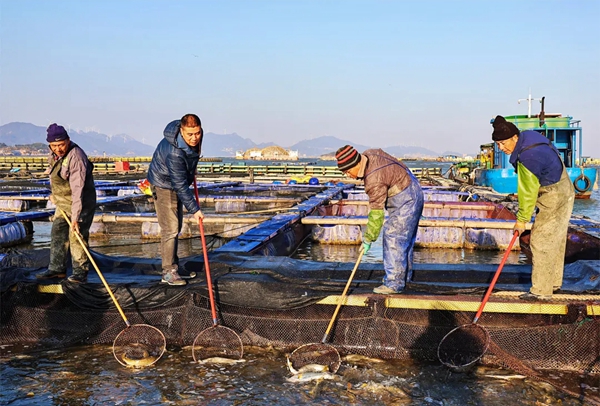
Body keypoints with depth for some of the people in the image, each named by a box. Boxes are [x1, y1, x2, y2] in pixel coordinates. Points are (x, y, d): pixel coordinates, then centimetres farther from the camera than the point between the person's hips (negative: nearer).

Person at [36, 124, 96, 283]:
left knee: (76, 236, -11)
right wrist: (54, 194, 28)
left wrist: (75, 217, -36)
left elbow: (77, 189, -33)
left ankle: (80, 272, -1)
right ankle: (57, 269, 24)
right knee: (57, 234, 13)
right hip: (62, 202, 9)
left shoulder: (76, 157, -28)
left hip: (80, 202, -9)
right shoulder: (54, 154, 0)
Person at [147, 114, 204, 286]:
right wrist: (194, 209, -28)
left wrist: (191, 172, 19)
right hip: (163, 185, -9)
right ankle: (169, 272, -4)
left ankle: (173, 266, 27)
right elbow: (180, 186, -32)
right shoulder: (175, 153, -38)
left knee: (177, 226, 15)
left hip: (177, 182, 9)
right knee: (170, 228, -12)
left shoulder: (194, 139, -13)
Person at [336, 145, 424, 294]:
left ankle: (394, 283, -4)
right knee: (405, 238, 19)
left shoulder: (374, 180, -30)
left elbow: (376, 214, -25)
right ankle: (404, 275, 32)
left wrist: (368, 239, -15)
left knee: (394, 239, -9)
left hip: (405, 202, -11)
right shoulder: (369, 154, -6)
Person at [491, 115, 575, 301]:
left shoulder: (528, 157, -29)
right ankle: (554, 282, 31)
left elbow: (528, 192, -22)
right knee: (555, 240, 19)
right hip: (564, 193, 11)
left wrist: (522, 219, -12)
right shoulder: (529, 135, 0)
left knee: (541, 242, -6)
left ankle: (541, 291, 0)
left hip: (554, 200, -11)